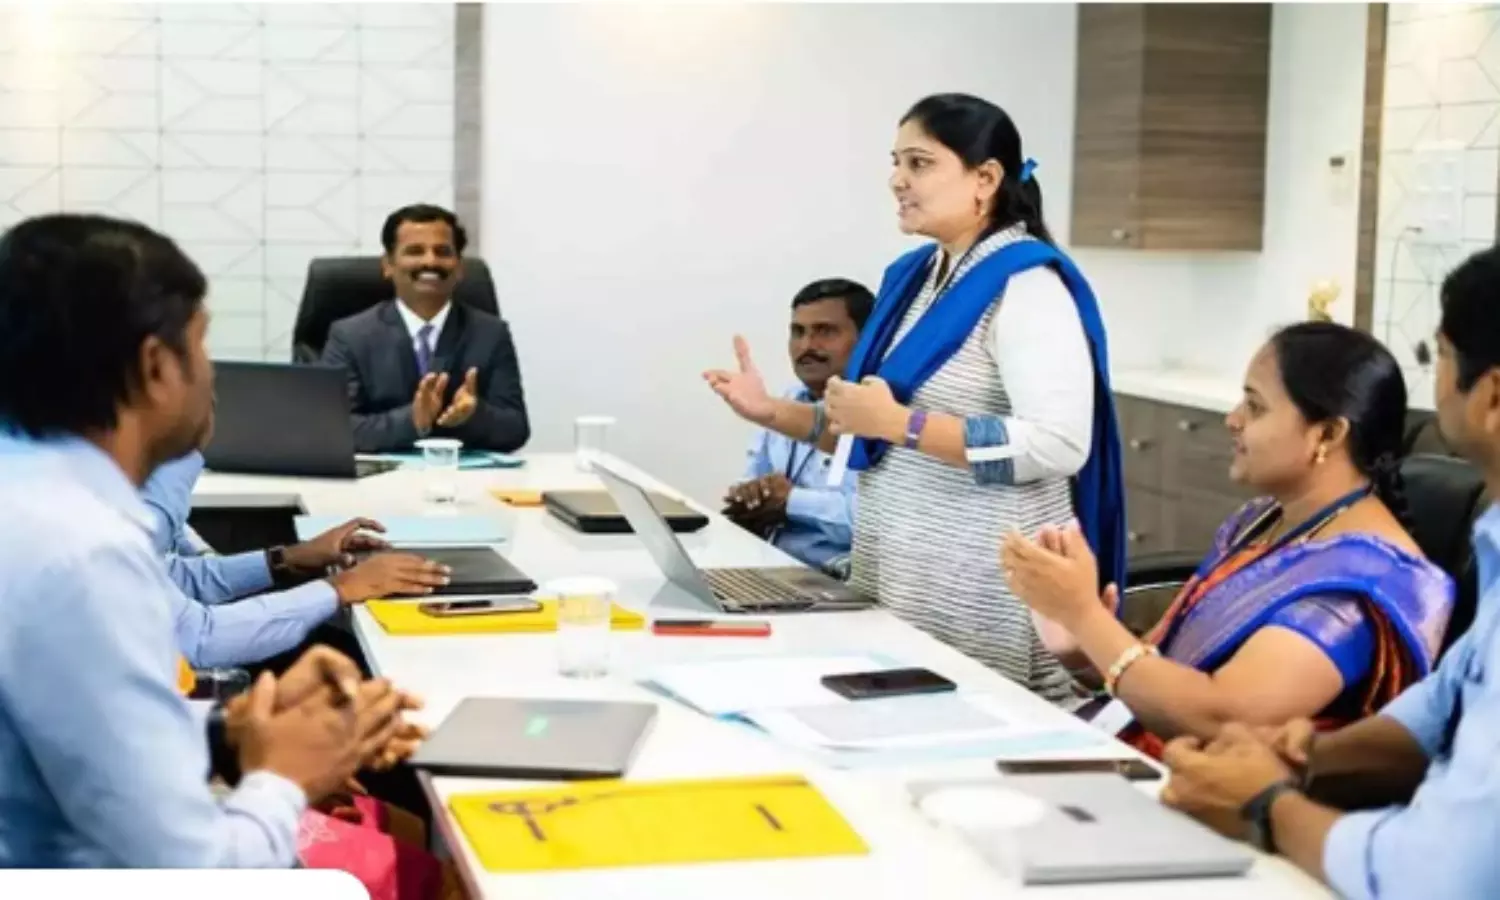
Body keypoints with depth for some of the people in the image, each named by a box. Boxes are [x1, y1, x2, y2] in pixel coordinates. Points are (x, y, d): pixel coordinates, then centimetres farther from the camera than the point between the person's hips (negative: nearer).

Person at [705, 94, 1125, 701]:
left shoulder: (1026, 284, -14)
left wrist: (898, 421, -25)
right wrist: (775, 413, 7)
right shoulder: (913, 276, 11)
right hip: (892, 577, 8)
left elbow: (1058, 445, -26)